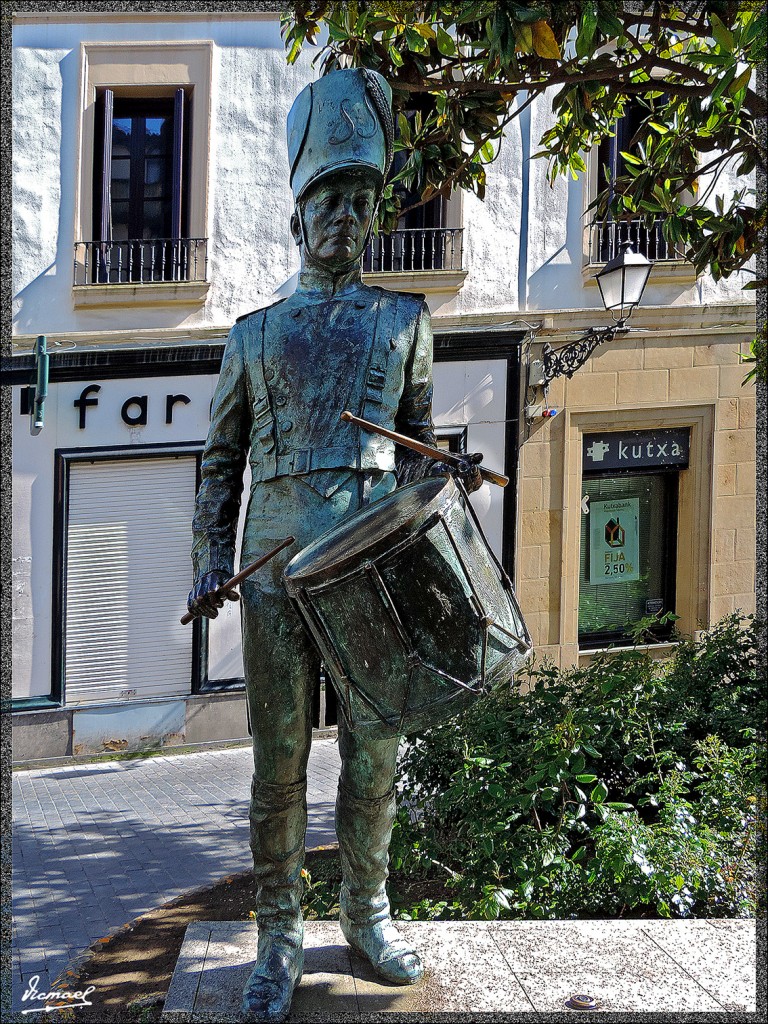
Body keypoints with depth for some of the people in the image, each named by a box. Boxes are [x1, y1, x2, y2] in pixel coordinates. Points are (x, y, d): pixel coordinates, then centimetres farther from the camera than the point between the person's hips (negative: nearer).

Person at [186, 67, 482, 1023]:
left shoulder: (403, 319, 15)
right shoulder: (254, 334, 14)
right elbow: (221, 460, 15)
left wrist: (446, 475, -2)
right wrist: (209, 567, 6)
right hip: (278, 565, -1)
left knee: (375, 752, 5)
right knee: (279, 757, 1)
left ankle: (367, 914, 24)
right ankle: (279, 940, 13)